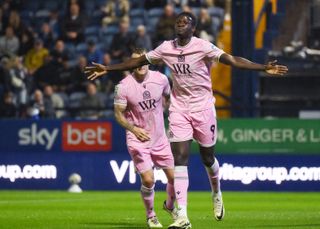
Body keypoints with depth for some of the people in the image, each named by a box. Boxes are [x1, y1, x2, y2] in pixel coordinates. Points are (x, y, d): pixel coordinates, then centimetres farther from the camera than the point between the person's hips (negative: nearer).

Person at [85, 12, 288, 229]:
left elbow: (232, 60, -20)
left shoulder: (203, 47, -11)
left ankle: (216, 194, 43)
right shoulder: (166, 48, 2)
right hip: (179, 110, 2)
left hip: (203, 108, -2)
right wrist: (107, 69, 14)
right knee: (180, 158, -9)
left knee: (208, 157, 9)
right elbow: (139, 61, 12)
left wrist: (263, 68, -32)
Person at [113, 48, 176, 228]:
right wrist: (134, 129, -19)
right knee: (148, 180, -14)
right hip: (138, 139, -3)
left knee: (174, 176, 3)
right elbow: (119, 114, -5)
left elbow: (169, 97, 16)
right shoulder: (124, 86, -14)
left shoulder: (161, 79, -5)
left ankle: (170, 205, 35)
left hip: (160, 138, 4)